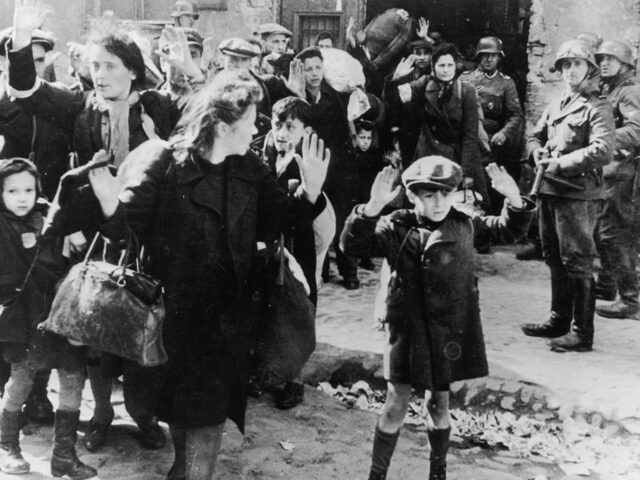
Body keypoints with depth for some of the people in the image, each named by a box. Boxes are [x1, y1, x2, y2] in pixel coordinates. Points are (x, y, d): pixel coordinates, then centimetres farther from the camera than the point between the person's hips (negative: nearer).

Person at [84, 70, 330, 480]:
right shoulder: (161, 163, -13)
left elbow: (277, 221, 5)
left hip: (228, 311, 3)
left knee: (210, 408, 6)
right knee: (178, 399, 14)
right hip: (175, 305, -3)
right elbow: (127, 223, -14)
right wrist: (111, 207, -35)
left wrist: (310, 192, -11)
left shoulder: (250, 170, 1)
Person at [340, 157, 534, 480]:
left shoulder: (465, 224, -1)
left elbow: (509, 232, 9)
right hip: (407, 328, -2)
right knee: (396, 406, 3)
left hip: (449, 331, 2)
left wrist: (514, 199, -11)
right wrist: (372, 208, -36)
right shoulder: (396, 227, -9)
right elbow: (352, 245, -20)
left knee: (438, 404, 15)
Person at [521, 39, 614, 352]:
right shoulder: (555, 105, 16)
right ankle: (559, 321, 29)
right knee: (555, 260, 16)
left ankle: (582, 333, 2)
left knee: (577, 264, -5)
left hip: (579, 194, -8)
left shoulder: (598, 108, -7)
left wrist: (559, 164, -19)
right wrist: (537, 152, 0)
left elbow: (602, 151, -19)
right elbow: (535, 136, 23)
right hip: (549, 191, 8)